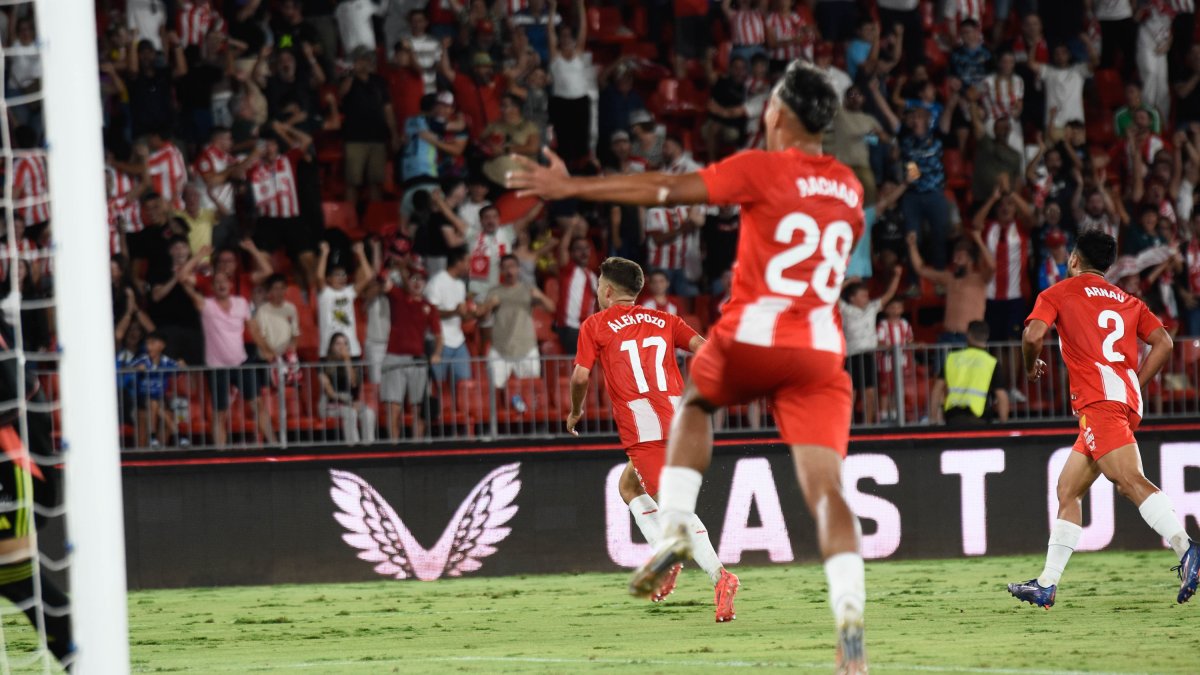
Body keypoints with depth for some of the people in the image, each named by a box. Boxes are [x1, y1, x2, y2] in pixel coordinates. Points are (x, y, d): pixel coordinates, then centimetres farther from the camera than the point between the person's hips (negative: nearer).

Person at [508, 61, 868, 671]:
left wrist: (571, 187, 0)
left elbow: (665, 190, -4)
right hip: (822, 348, 3)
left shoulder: (761, 169, -3)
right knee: (826, 489, -4)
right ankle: (849, 618, -21)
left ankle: (674, 528, 13)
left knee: (693, 403, 29)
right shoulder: (847, 188, 13)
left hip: (751, 340, -3)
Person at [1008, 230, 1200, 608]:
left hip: (1099, 400, -8)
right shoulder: (1128, 302, 24)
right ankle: (1046, 586, 16)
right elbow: (1163, 343, 12)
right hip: (1127, 399, 8)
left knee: (1129, 481, -23)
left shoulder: (1058, 294, 9)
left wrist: (1032, 366, 14)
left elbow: (1034, 335, -7)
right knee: (1068, 489, 15)